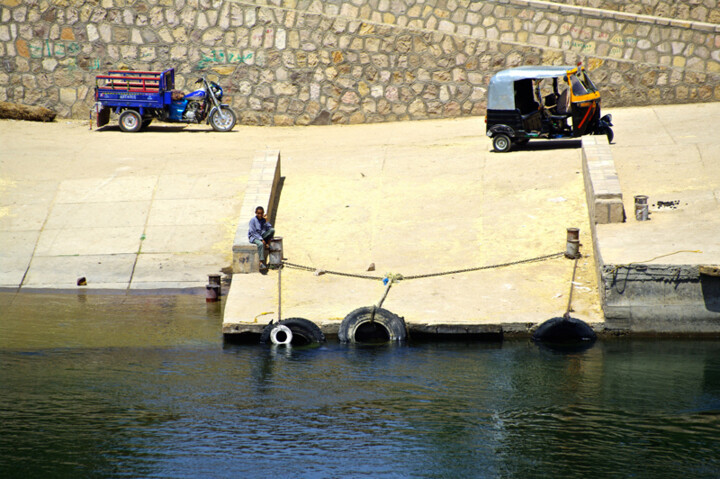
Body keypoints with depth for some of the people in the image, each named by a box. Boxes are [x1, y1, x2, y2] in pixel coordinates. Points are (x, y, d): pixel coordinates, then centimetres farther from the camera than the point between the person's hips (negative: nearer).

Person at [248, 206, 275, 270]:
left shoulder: (263, 220, 4)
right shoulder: (253, 220, -11)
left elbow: (269, 228, -4)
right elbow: (253, 232, -16)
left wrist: (266, 221, -16)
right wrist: (261, 239, -23)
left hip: (262, 235, 5)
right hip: (254, 237, -5)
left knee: (272, 230, -20)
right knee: (261, 244, -39)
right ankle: (261, 263, -42)